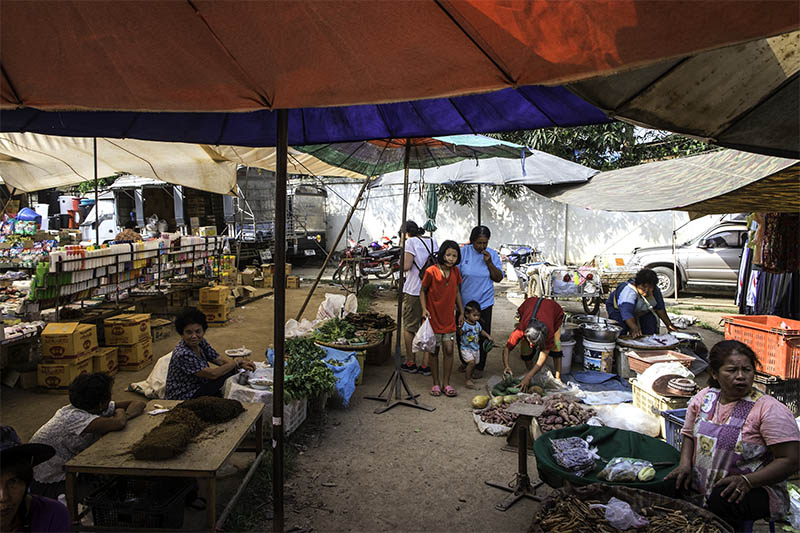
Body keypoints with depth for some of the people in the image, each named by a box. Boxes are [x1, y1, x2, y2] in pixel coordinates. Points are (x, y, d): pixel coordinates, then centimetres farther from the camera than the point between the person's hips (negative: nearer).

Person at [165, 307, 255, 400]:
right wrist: (236, 363, -13)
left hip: (197, 388, 8)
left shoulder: (200, 342, -2)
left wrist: (241, 364, -13)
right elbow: (212, 374, -25)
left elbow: (219, 359, 4)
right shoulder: (182, 354, -26)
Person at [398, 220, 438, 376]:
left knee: (409, 327, 9)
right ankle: (426, 365, 11)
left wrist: (401, 260, 5)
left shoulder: (411, 241, -6)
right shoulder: (433, 241, 12)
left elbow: (406, 266, -14)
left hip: (413, 291, -5)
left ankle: (410, 363, 15)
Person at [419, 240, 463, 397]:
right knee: (434, 350, 7)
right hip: (433, 318, -3)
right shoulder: (431, 271, -13)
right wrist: (424, 309, -15)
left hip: (449, 319, 3)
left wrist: (461, 312, 12)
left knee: (449, 350, 2)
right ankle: (436, 383, 20)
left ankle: (446, 383, 15)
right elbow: (423, 291, -3)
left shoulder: (455, 271, 0)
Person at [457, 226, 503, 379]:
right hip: (464, 302, 0)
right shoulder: (463, 252, -6)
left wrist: (489, 262, -15)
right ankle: (465, 362, 33)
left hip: (484, 303, 0)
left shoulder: (492, 255, 0)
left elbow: (498, 278, -2)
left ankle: (479, 367, 20)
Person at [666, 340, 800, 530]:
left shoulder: (770, 409, -11)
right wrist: (684, 464, -3)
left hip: (753, 488, -4)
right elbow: (689, 435, 17)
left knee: (722, 500, -36)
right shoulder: (703, 398, 5)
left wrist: (747, 481, -26)